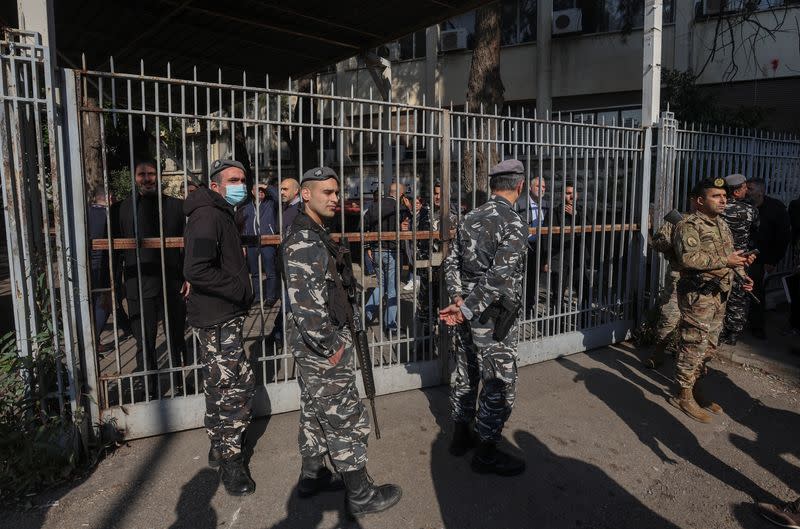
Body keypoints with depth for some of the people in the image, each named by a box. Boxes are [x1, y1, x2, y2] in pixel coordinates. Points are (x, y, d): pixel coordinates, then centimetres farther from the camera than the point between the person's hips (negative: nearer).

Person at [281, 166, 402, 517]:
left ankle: (312, 477, 35)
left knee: (315, 412, 20)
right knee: (346, 420, 1)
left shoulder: (316, 236, 12)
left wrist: (336, 336, 19)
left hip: (314, 346, 10)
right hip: (322, 346, -10)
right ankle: (361, 495, 14)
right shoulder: (303, 242, -21)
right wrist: (330, 347, -20)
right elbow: (304, 303, -27)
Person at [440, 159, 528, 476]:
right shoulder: (513, 225, -17)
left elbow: (452, 262, 6)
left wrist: (458, 299, -1)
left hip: (469, 315, 8)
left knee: (466, 375, 19)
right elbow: (499, 278, -26)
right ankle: (487, 454, 18)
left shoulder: (470, 219, 6)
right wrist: (465, 310, -23)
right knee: (500, 385, 6)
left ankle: (461, 436, 35)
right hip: (492, 319, -8)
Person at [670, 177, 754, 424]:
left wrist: (742, 275, 8)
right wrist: (725, 260, -30)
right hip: (698, 295, -9)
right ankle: (683, 394, 10)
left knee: (708, 346, 16)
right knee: (693, 345, -3)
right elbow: (689, 258, -29)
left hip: (719, 295, 9)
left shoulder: (722, 225, 15)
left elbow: (731, 255, 24)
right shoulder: (688, 225, -14)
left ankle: (695, 388, 30)